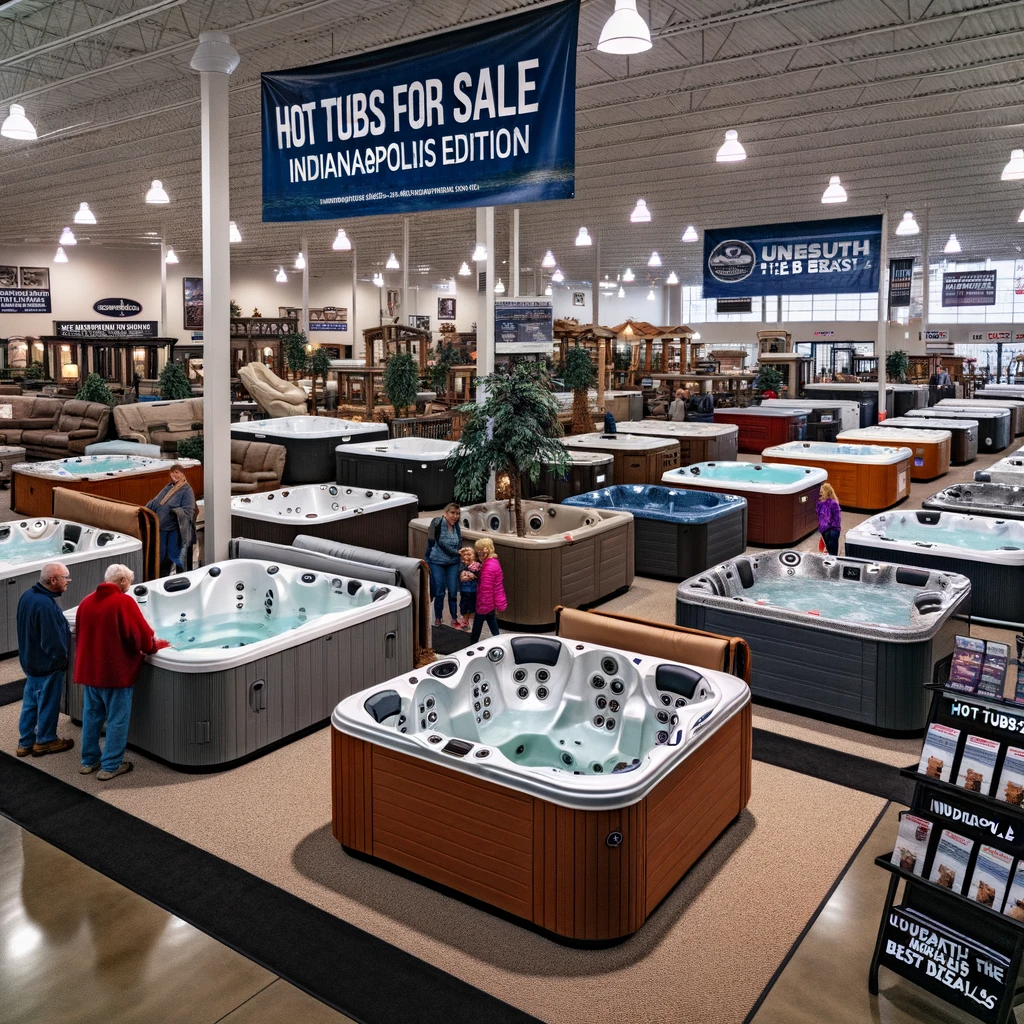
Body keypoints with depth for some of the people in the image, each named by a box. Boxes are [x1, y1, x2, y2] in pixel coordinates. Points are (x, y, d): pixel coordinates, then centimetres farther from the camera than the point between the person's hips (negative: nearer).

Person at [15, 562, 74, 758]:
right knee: (48, 704, 10)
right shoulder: (45, 605, -31)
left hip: (30, 660, 9)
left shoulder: (28, 596, 0)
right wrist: (61, 659, -11)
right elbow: (53, 642, -27)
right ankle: (45, 741, 26)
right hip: (47, 666, -9)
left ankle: (25, 742, 30)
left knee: (30, 702, 19)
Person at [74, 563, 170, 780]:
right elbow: (141, 635, -15)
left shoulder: (86, 602, 5)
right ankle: (110, 766, 10)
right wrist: (154, 646, 4)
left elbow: (79, 636, 16)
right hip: (116, 671, -7)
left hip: (89, 670, 7)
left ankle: (89, 760, 28)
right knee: (117, 719, 4)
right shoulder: (124, 601, -15)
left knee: (91, 715, 17)